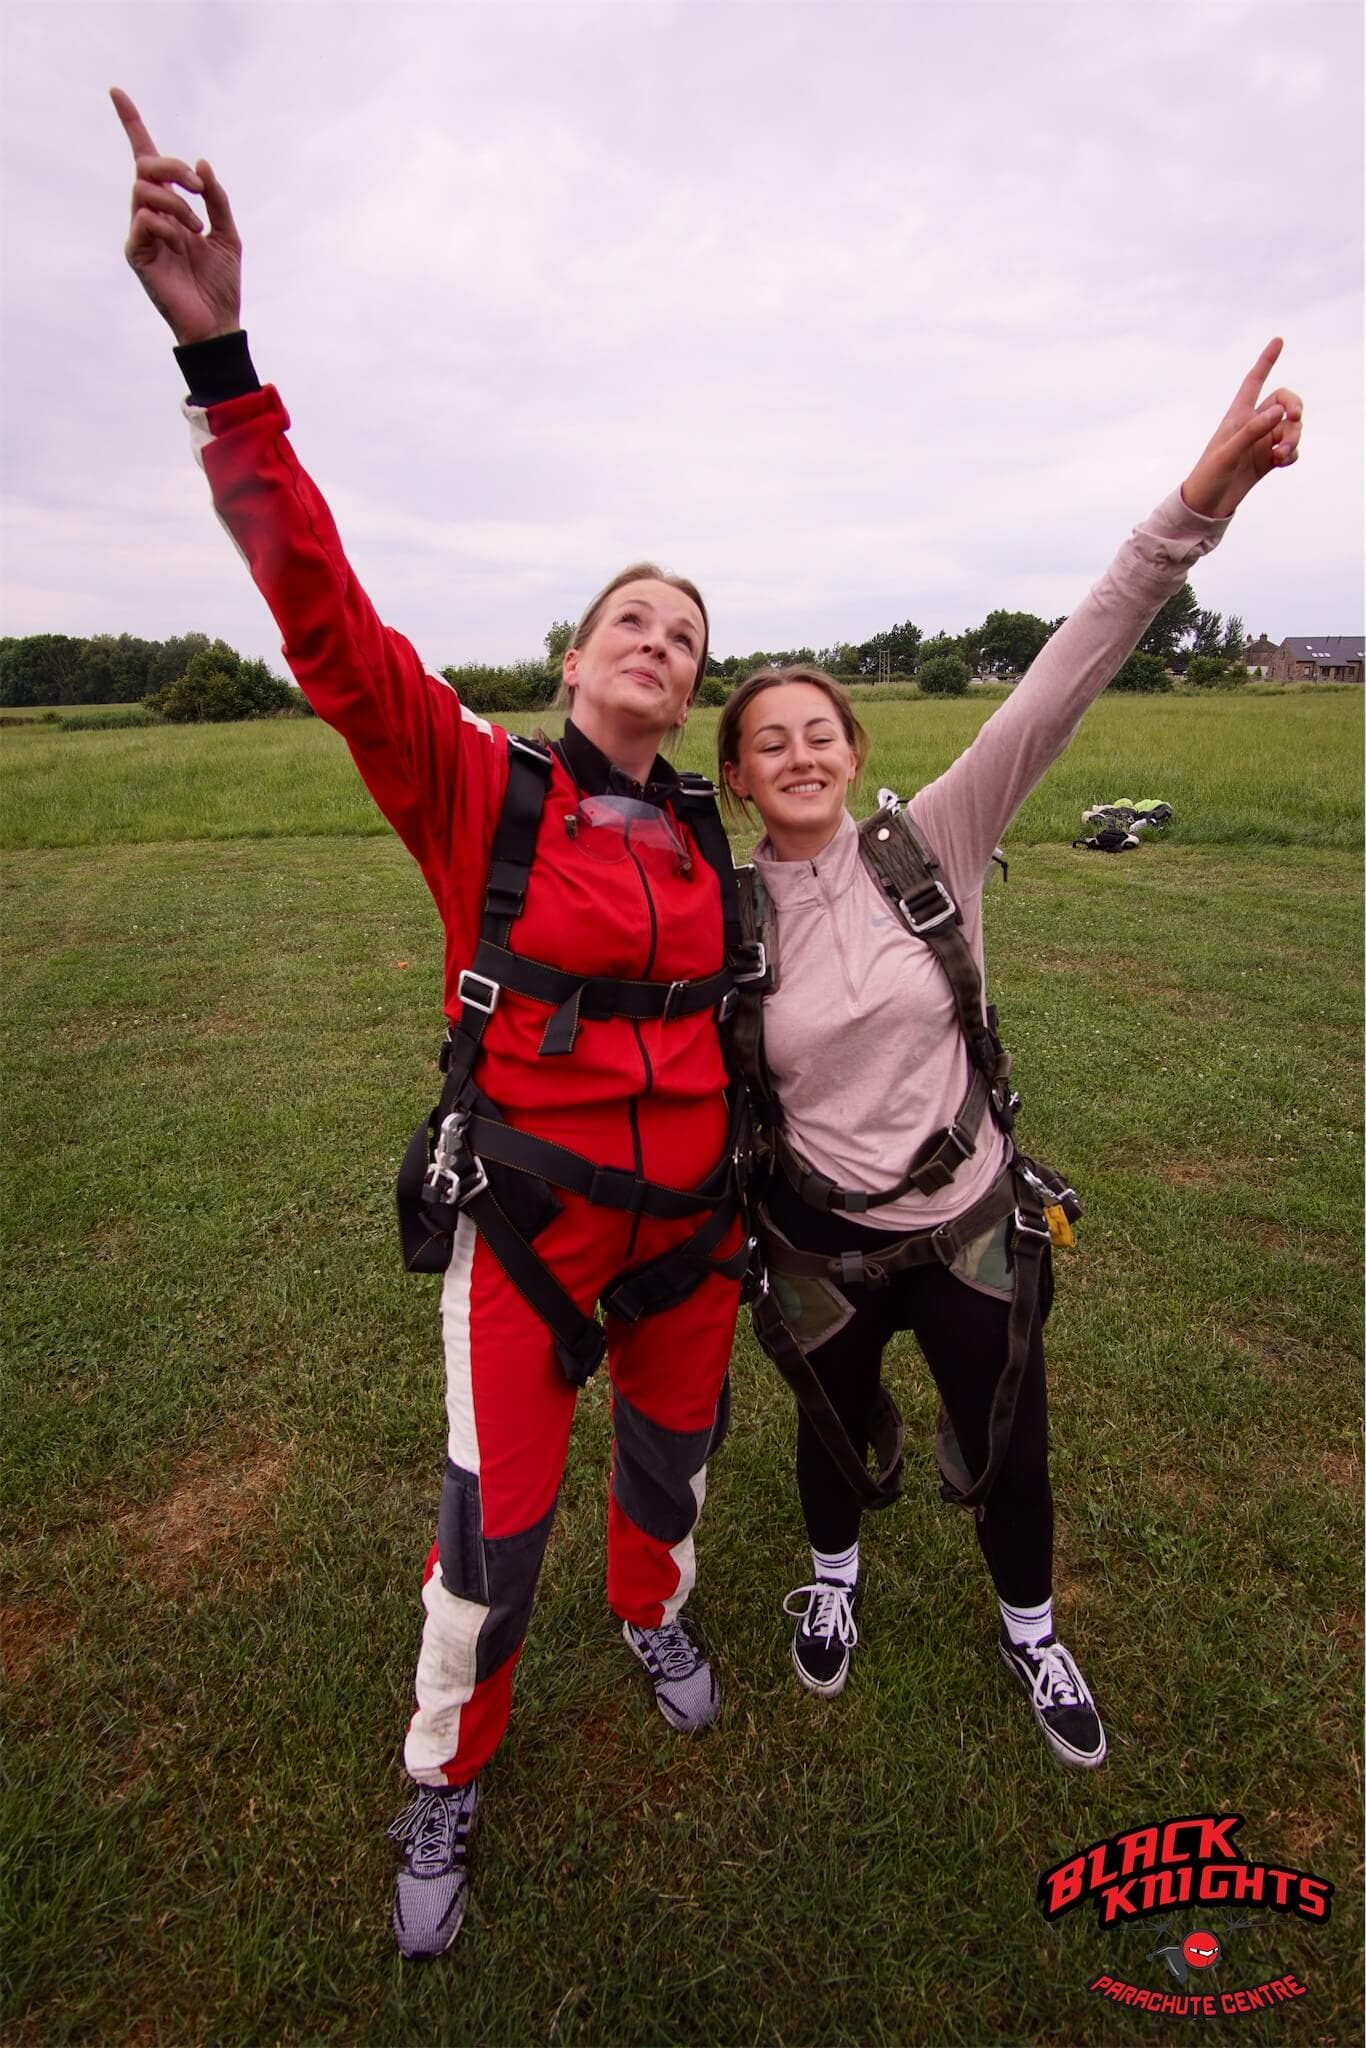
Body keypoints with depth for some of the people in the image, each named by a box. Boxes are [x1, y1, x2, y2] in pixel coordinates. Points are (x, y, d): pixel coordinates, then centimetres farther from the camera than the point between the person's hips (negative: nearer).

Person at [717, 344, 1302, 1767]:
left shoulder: (931, 845, -12)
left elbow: (1056, 691, -21)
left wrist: (1200, 504, -29)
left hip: (973, 1223, 1)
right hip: (821, 1242, 0)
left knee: (1010, 1448, 20)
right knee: (837, 1433, 24)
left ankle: (1030, 1632, 53)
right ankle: (833, 1579, 60)